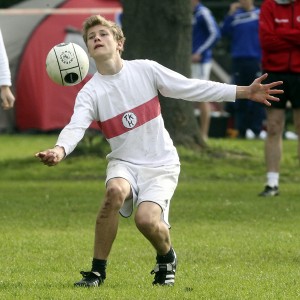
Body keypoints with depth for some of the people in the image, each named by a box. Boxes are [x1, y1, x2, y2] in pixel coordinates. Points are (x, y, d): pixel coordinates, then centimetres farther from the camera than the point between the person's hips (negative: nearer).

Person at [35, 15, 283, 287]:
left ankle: (166, 258, 12)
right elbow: (76, 127, -20)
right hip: (124, 162, 1)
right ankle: (98, 270, -20)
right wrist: (60, 150, -45)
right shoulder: (90, 93, -4)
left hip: (160, 164, -1)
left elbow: (191, 88, -2)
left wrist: (246, 92, -7)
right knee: (115, 190, -34)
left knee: (146, 219, -26)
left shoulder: (145, 70, -3)